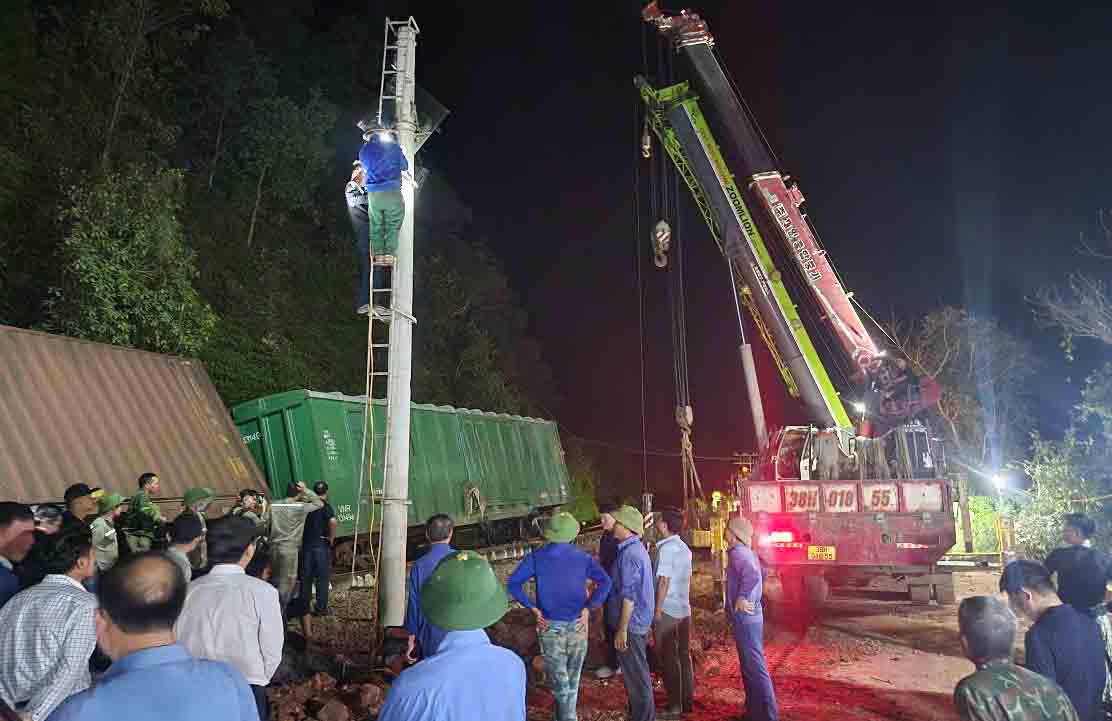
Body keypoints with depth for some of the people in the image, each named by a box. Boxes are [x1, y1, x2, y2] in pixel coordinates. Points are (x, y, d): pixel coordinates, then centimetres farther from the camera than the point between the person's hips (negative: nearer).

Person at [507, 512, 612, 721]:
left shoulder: (536, 557, -5)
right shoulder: (583, 557, -2)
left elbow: (513, 583, -11)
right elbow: (605, 582, -13)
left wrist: (533, 608, -8)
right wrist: (588, 608, -10)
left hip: (549, 625, -2)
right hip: (577, 623, 2)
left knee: (558, 678, 6)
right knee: (573, 676, 19)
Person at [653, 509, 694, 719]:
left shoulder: (666, 548, -15)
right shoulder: (684, 548, 9)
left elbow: (664, 581, -17)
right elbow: (685, 579, 13)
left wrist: (657, 610, -13)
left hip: (668, 611, -8)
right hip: (684, 609, 8)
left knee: (669, 658, 1)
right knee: (683, 655, 13)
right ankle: (687, 701, 20)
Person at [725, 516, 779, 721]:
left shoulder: (738, 553, -17)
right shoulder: (746, 552, 13)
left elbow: (752, 575, -34)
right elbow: (756, 575, 24)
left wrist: (741, 598, -25)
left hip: (744, 618, -10)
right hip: (750, 617, 10)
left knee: (755, 668, -4)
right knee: (750, 666, 17)